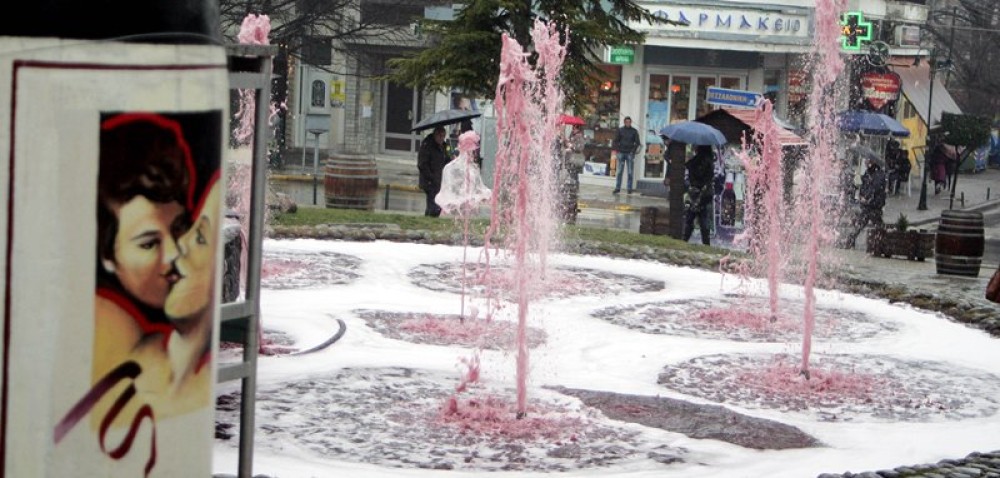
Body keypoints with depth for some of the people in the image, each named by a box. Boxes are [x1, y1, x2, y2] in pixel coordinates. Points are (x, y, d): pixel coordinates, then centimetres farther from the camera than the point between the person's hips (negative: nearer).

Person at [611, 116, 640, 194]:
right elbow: (616, 141, 6)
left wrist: (633, 151, -9)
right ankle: (617, 187, 4)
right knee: (619, 171, 0)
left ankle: (629, 188, 3)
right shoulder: (620, 130, 7)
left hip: (630, 153, -1)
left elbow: (637, 142, 4)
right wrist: (616, 149, -8)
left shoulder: (634, 131, 5)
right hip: (621, 153, 1)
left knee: (630, 172, 0)